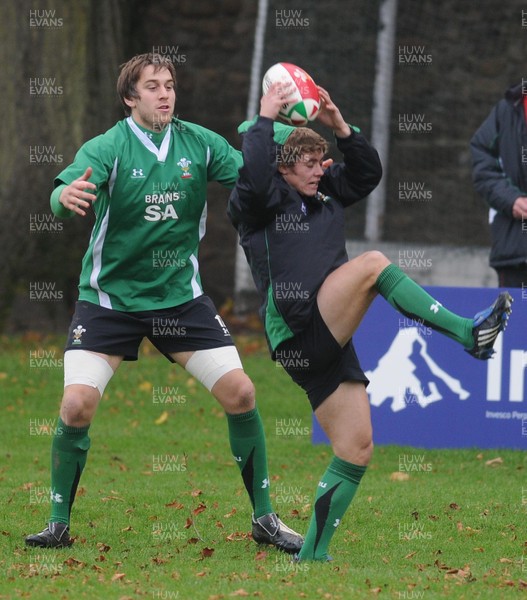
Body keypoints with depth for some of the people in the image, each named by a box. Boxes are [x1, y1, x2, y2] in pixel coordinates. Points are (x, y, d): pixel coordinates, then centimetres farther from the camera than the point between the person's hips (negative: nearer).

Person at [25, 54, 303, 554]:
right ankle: (59, 523, 3)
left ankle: (264, 518, 11)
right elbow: (62, 198, -31)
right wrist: (67, 197, -55)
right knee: (77, 404, -16)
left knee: (240, 393, -4)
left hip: (180, 296, 3)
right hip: (109, 297, -3)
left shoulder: (199, 143, -3)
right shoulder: (107, 148, -15)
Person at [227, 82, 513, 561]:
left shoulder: (324, 195, 21)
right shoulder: (262, 204, -2)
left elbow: (368, 173, 23)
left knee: (356, 450, 3)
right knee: (373, 264, -23)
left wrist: (341, 128, 10)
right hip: (298, 333, -8)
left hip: (329, 343, 8)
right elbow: (252, 176, -23)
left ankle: (313, 553, 8)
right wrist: (264, 120, -15)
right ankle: (468, 334, -26)